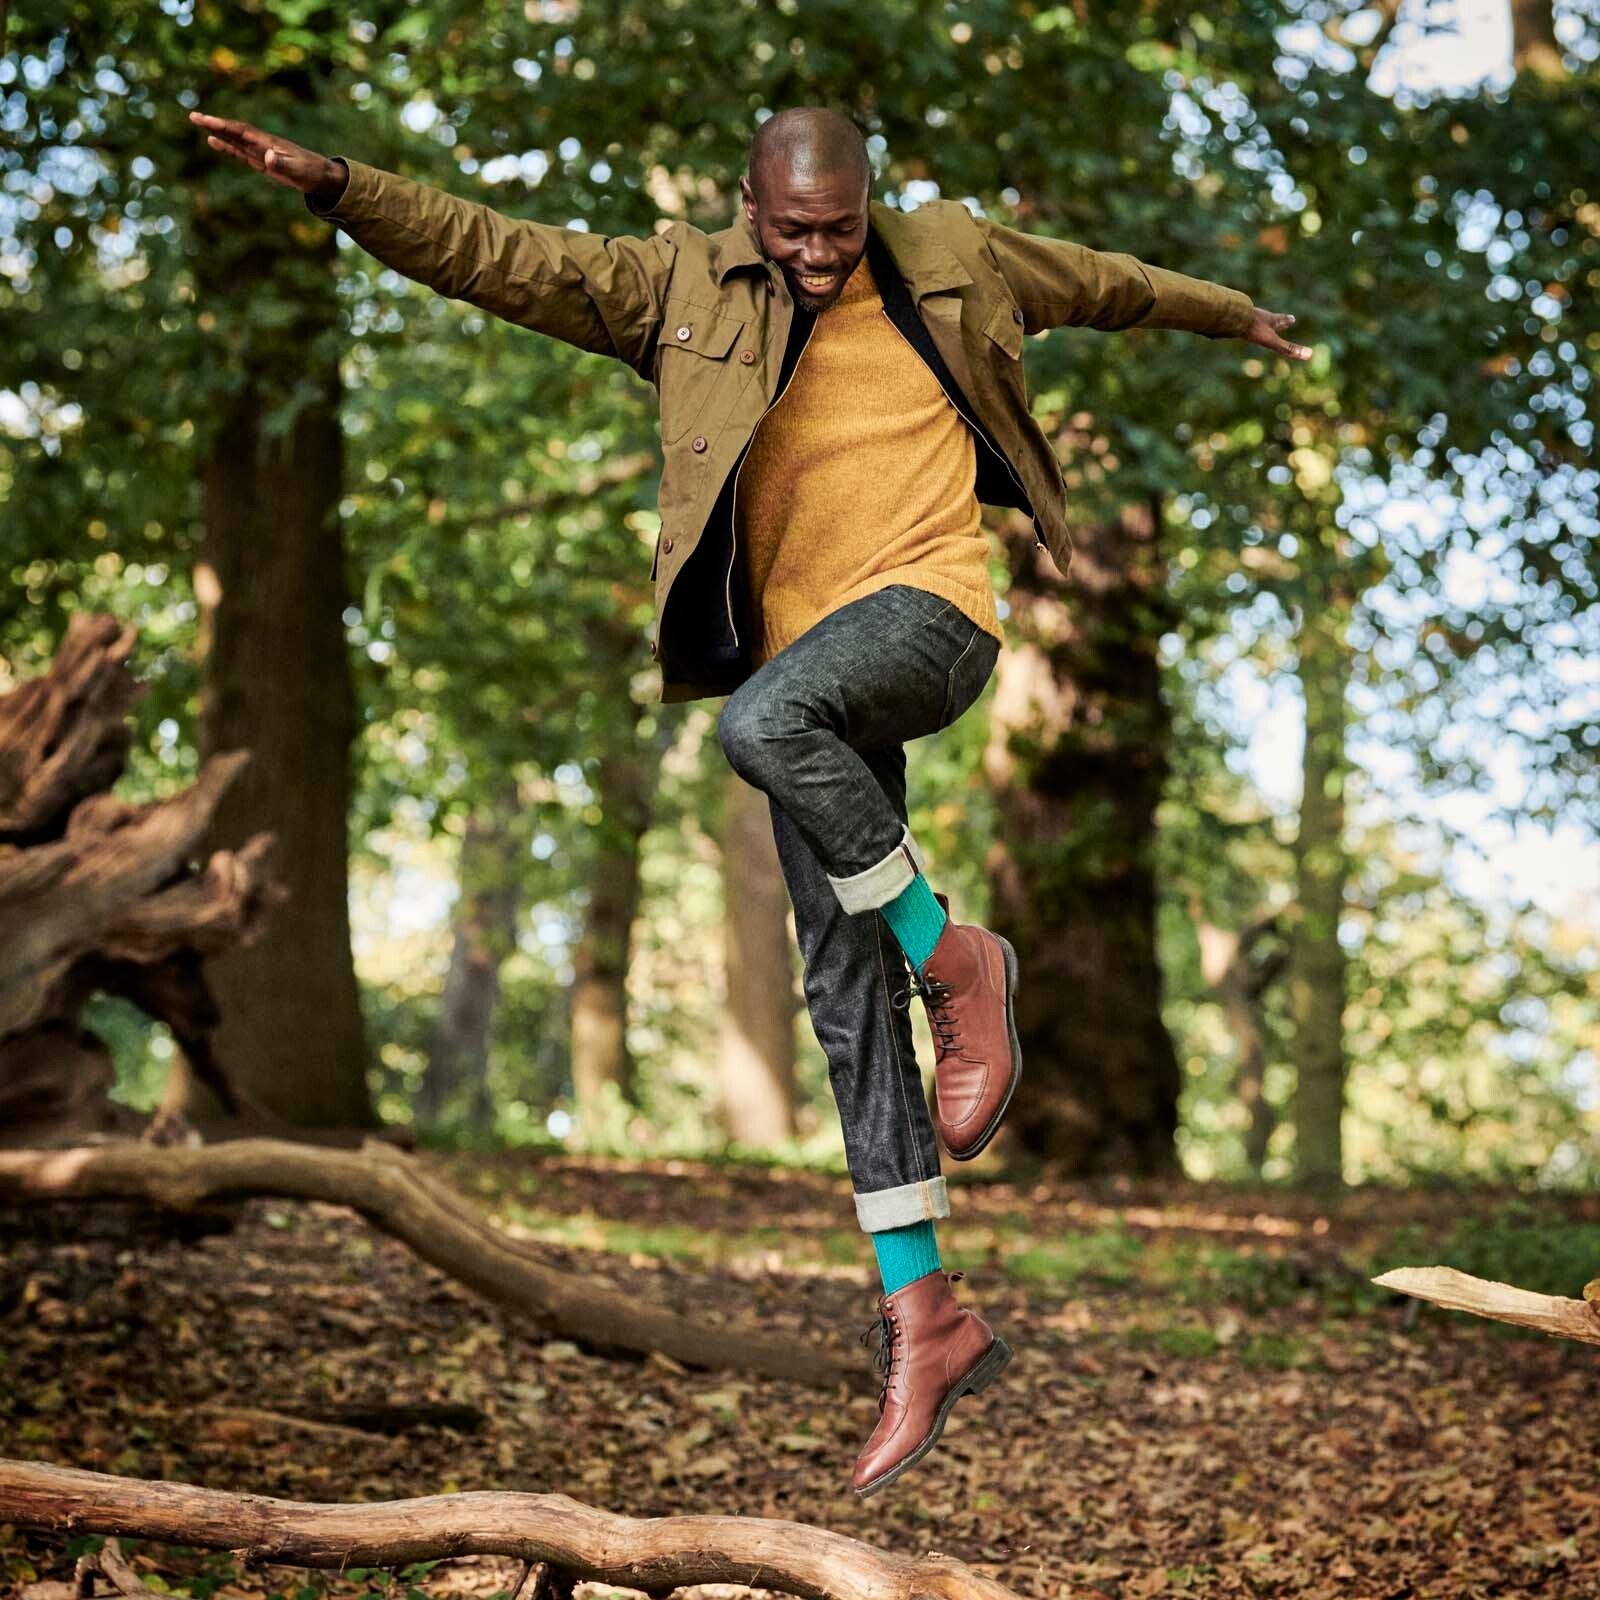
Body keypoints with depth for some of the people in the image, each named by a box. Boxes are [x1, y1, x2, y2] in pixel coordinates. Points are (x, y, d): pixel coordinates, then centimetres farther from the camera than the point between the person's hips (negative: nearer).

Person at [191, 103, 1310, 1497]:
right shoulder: (683, 285, 6)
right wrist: (331, 183, -12)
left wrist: (1228, 313, 38)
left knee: (766, 720, -36)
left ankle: (954, 961, -15)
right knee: (845, 989, -1)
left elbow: (1099, 282, 24)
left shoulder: (952, 258, 7)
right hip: (808, 668, 3)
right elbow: (499, 256, -1)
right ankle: (924, 1318, 5)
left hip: (930, 612, -3)